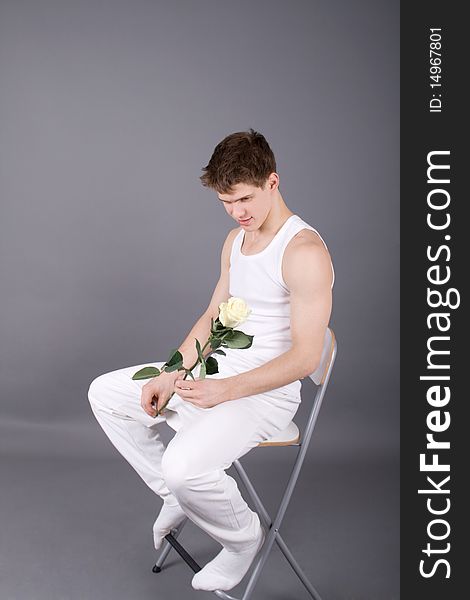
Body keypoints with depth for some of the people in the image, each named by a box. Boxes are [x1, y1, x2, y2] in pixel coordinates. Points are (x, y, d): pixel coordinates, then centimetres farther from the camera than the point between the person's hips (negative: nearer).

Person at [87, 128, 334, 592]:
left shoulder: (305, 252, -21)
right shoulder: (235, 240, 8)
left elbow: (304, 357, -23)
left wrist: (223, 390, -28)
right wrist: (172, 375, 1)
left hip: (268, 391, -9)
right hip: (216, 371, 9)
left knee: (184, 465, -31)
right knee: (105, 394, 9)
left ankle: (244, 537, 3)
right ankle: (175, 495, 19)